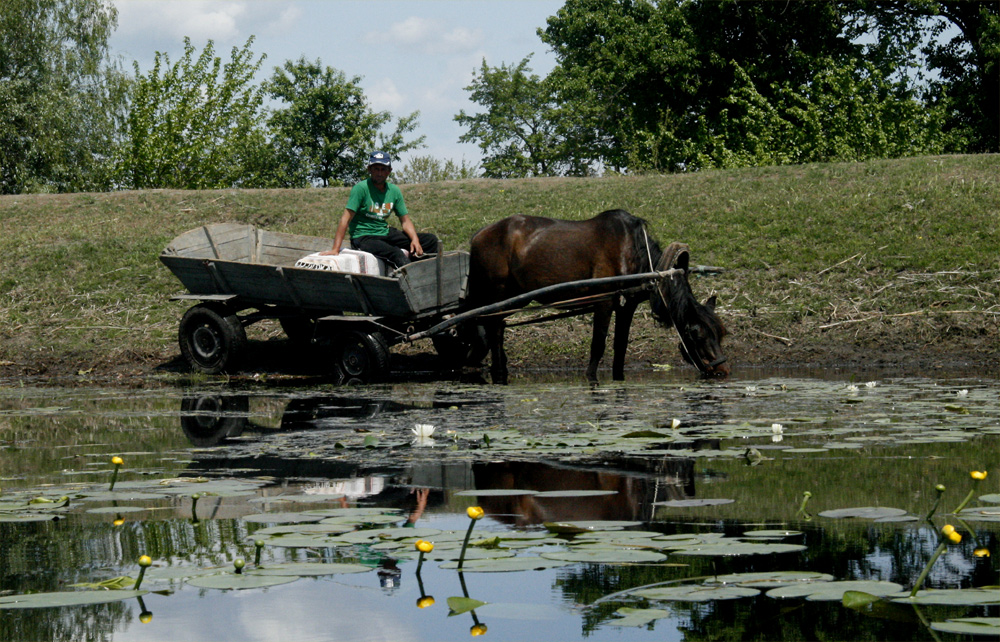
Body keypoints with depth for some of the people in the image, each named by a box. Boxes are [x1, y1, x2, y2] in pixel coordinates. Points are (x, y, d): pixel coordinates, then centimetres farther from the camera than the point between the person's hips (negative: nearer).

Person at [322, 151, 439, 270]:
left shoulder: (394, 191, 8)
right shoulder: (361, 188, -11)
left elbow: (405, 220, 13)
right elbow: (346, 219, -16)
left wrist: (415, 239, -8)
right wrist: (335, 249, -23)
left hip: (386, 234, 7)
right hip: (363, 237, -7)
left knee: (430, 240, 0)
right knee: (397, 254, -36)